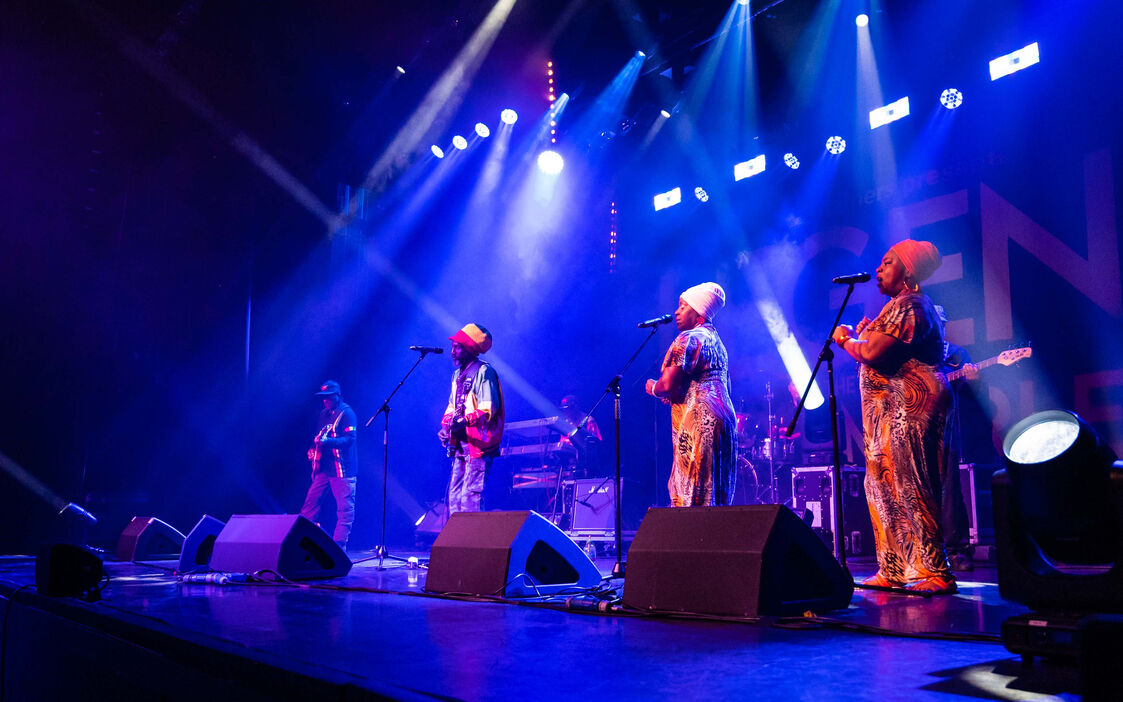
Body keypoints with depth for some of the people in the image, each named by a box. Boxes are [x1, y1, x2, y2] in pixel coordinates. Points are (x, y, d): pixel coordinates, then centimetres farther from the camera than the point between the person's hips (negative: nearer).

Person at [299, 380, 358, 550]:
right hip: (323, 468, 8)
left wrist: (327, 441, -29)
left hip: (342, 469, -8)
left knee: (345, 509, -5)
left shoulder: (346, 413, -7)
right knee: (310, 504, 6)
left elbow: (350, 438, -18)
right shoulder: (324, 414, 17)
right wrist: (314, 448, 10)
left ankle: (338, 547, -3)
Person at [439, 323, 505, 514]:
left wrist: (465, 420, -28)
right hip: (460, 443, 9)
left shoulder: (483, 371, -10)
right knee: (455, 494, 10)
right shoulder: (458, 373, 17)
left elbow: (489, 409, -18)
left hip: (478, 443, -9)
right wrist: (445, 426, 7)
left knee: (470, 495, -12)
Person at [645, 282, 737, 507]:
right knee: (716, 495, 10)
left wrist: (653, 388, 6)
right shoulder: (715, 340, 21)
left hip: (698, 421, -10)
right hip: (724, 419, 10)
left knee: (690, 495, -9)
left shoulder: (688, 339, -9)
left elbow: (668, 384, -17)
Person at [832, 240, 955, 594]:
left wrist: (845, 339, -2)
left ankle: (936, 572, -7)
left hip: (907, 409, -11)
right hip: (893, 410, 11)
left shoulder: (906, 305, -13)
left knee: (909, 489, -11)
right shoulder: (913, 304, 23)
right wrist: (865, 335, 13)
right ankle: (892, 571, 18)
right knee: (884, 488, 12)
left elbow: (871, 354, -20)